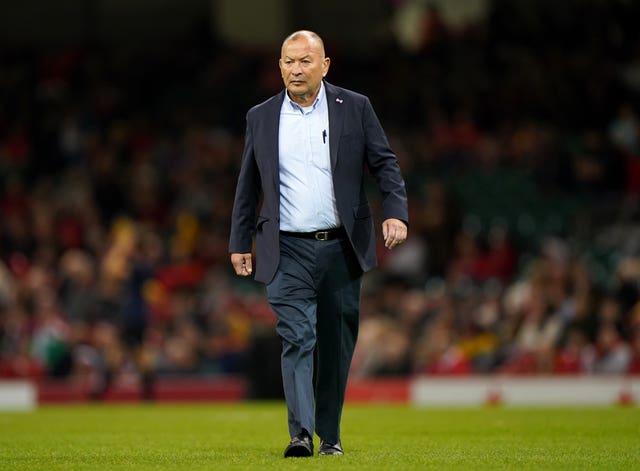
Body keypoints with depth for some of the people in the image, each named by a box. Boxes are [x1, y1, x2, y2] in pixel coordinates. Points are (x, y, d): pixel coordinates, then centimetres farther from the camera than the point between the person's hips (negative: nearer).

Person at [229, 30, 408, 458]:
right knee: (296, 338, -14)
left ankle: (330, 434, 19)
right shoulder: (261, 118, 8)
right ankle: (300, 433, -22)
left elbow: (385, 163, 4)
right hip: (288, 251, -1)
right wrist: (240, 242, 13)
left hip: (341, 248, 1)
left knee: (336, 344, 7)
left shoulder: (354, 109, 4)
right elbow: (248, 186, 14)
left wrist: (396, 213, -10)